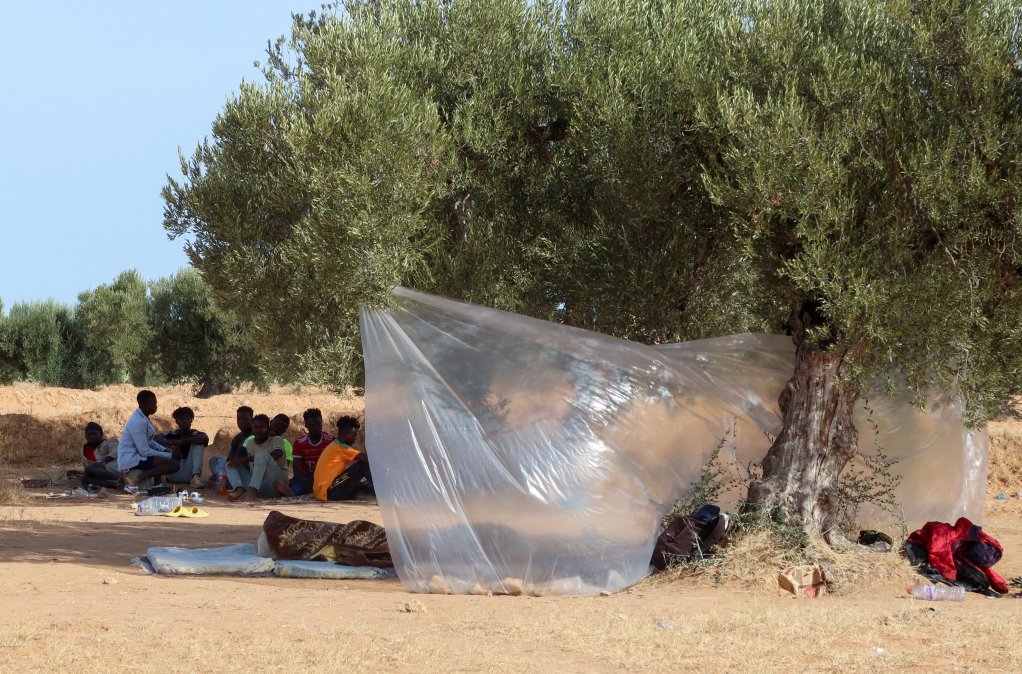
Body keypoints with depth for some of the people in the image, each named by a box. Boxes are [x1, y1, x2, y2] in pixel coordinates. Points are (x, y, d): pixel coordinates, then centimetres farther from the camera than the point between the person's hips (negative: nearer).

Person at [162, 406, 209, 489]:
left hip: (189, 475, 0)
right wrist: (168, 443, -28)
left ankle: (195, 477, -33)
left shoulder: (196, 434, -2)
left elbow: (205, 438, -26)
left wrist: (182, 441, -32)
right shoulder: (172, 435, 2)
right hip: (174, 475, 0)